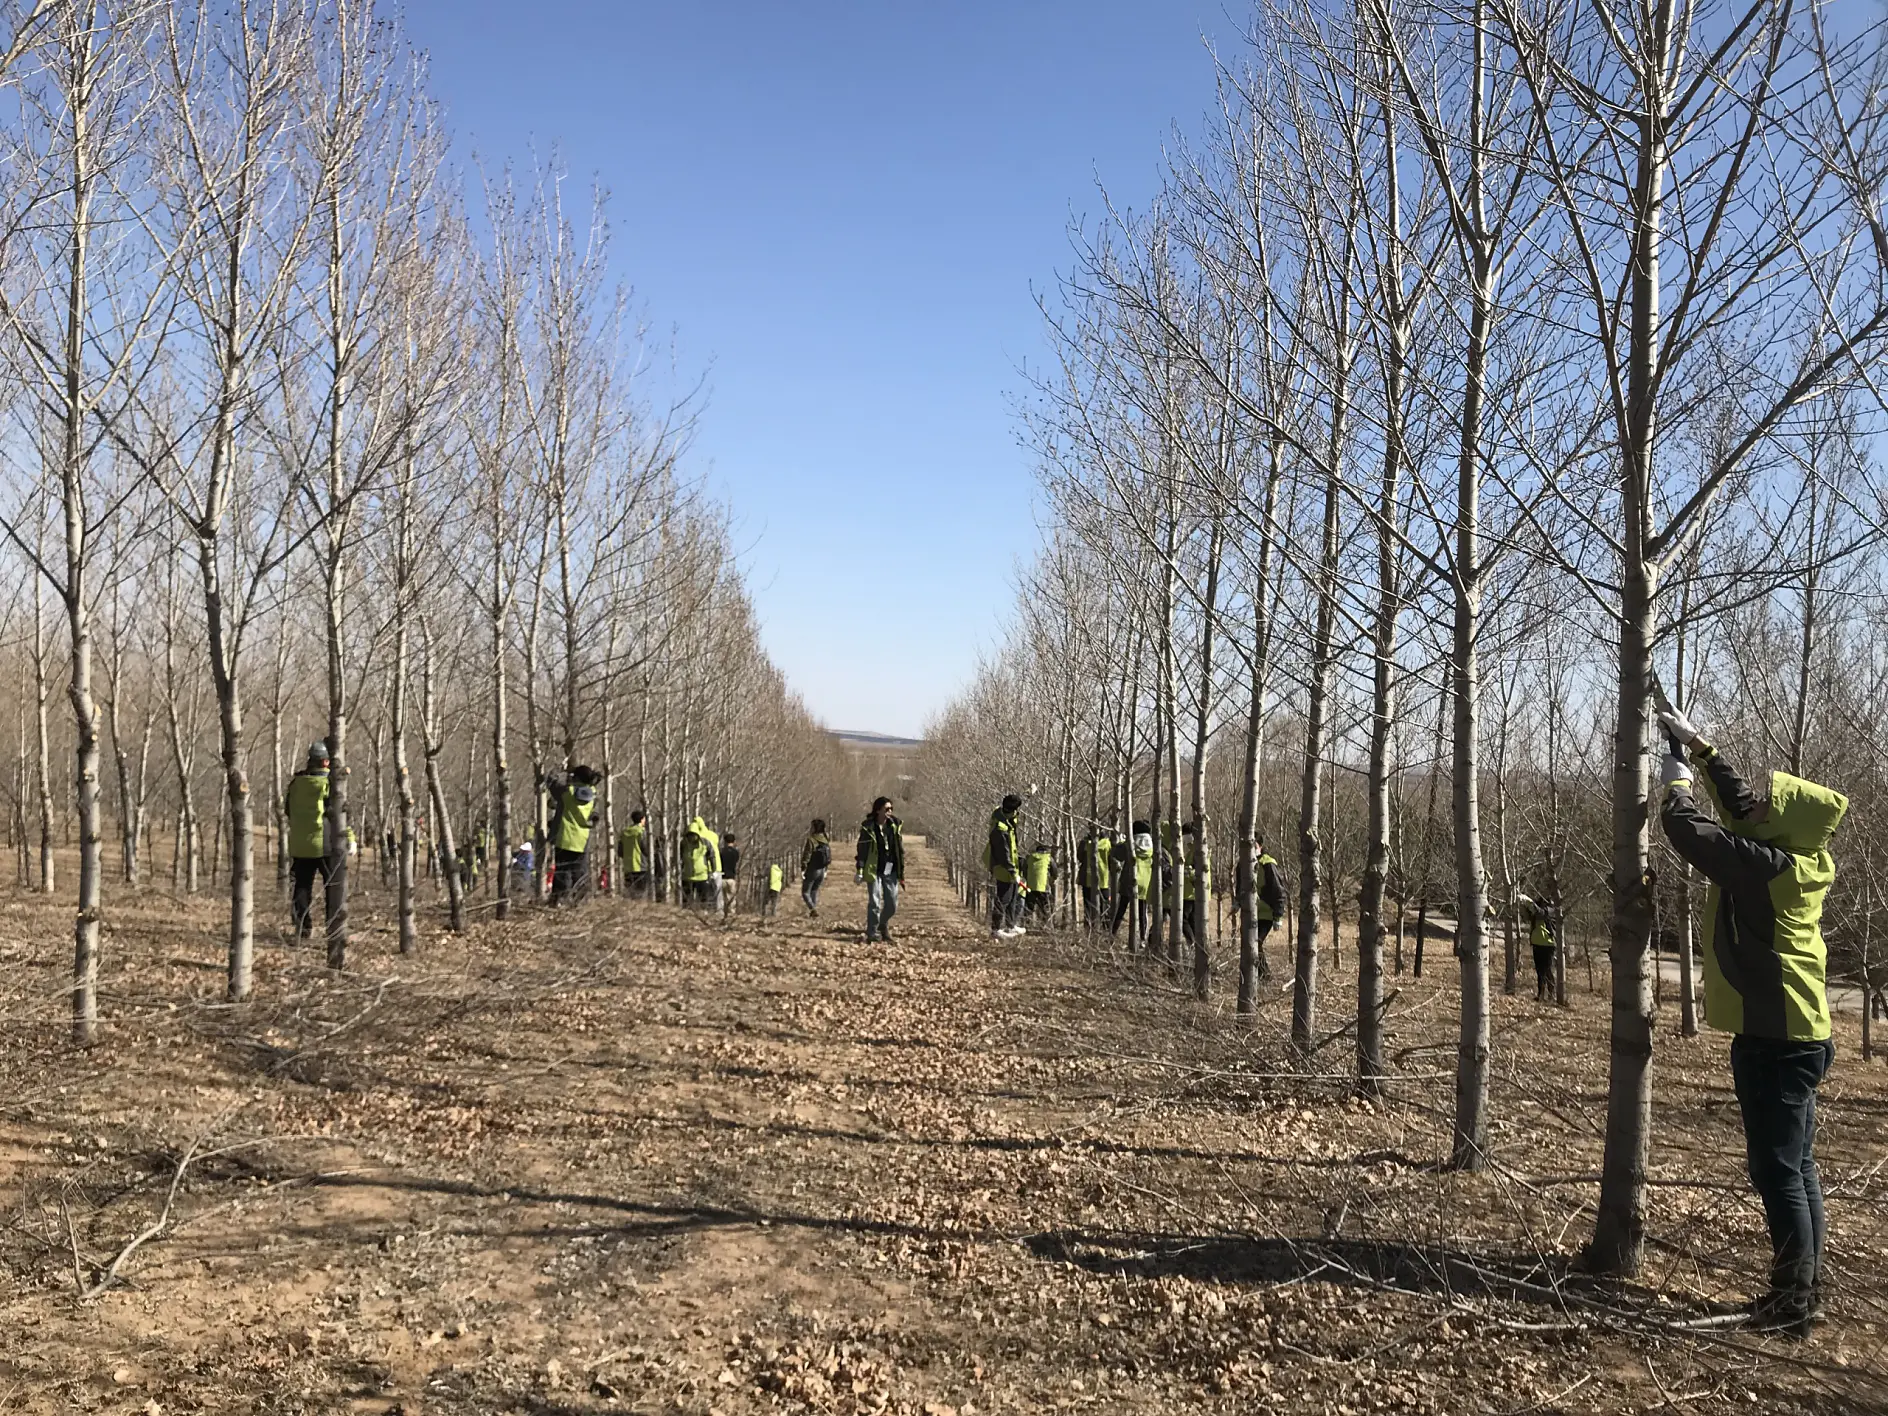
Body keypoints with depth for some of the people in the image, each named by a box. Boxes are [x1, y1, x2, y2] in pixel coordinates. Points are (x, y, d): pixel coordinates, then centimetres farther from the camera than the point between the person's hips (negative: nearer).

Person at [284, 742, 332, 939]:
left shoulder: (296, 782, 3)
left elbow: (287, 809, 16)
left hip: (299, 844, 4)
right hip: (326, 844, -4)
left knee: (303, 885, 12)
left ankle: (303, 926, 10)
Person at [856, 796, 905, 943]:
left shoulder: (895, 825, 2)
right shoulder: (868, 827, -9)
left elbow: (900, 850, 8)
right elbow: (862, 850, -6)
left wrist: (901, 872, 8)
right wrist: (860, 870, -11)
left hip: (891, 870, 4)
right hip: (874, 870, -4)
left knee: (892, 904, 7)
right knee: (874, 902, -5)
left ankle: (883, 924, 35)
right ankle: (872, 934, 6)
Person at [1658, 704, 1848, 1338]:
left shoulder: (1762, 865, -20)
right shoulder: (1796, 858, 6)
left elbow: (1684, 826, -15)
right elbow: (1737, 804, 19)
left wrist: (1676, 776, 3)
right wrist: (1699, 747, 21)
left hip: (1773, 1039, -10)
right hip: (1797, 1034, 10)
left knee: (1778, 1171, -4)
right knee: (1796, 1166, 15)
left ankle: (1792, 1303, 2)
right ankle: (1804, 1287, 24)